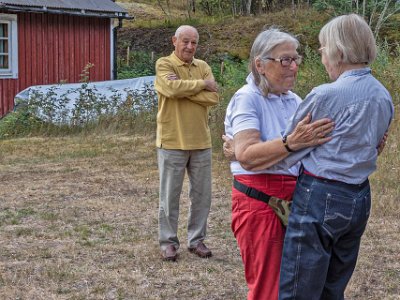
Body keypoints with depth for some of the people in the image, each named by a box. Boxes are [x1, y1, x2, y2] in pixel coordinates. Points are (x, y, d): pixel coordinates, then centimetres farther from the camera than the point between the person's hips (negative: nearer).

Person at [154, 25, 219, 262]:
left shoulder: (203, 66, 8)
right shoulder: (164, 65, -4)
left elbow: (214, 98, -7)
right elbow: (171, 88, -25)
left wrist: (183, 89, -15)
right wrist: (202, 84, -13)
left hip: (201, 142, 4)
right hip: (172, 142, -4)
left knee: (202, 194, 10)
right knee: (170, 196, 5)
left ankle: (197, 239, 23)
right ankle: (168, 242, 17)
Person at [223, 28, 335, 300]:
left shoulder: (294, 101, 10)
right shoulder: (247, 99, -12)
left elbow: (320, 141, 13)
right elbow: (246, 155, -26)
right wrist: (291, 143, -40)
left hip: (296, 200, 7)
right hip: (260, 203, -7)